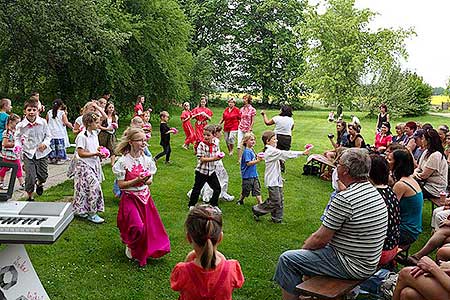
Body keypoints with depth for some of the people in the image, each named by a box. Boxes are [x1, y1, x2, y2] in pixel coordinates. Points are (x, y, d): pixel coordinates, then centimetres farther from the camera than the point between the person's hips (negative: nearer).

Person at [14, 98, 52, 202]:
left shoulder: (43, 122, -8)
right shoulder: (21, 125, -9)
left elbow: (48, 135, 3)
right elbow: (17, 137, 8)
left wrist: (45, 143, -14)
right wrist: (18, 146, -9)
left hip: (41, 152, 1)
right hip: (28, 153, -1)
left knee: (43, 175, 5)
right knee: (30, 177, -5)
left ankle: (39, 184, 43)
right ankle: (30, 196, 17)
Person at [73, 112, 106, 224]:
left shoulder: (94, 135, 11)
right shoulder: (82, 136, -15)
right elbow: (81, 153, -17)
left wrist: (100, 153, 2)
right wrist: (95, 153, -22)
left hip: (93, 165, 8)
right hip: (84, 165, -8)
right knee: (94, 186, -13)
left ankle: (80, 211, 24)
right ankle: (92, 214, -4)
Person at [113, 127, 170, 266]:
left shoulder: (147, 160, 1)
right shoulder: (123, 161, -13)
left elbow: (150, 180, 9)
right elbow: (121, 184, -12)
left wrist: (147, 180, -15)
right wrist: (137, 180, -24)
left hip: (145, 196, 5)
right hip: (130, 198, -5)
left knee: (150, 225, 7)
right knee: (138, 227, -14)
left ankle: (145, 250, 35)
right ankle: (129, 245, 20)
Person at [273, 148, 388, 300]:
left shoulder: (344, 199, -26)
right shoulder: (374, 191, 4)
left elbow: (321, 238, -20)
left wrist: (303, 248, 0)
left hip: (351, 265, -10)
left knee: (286, 259, -6)